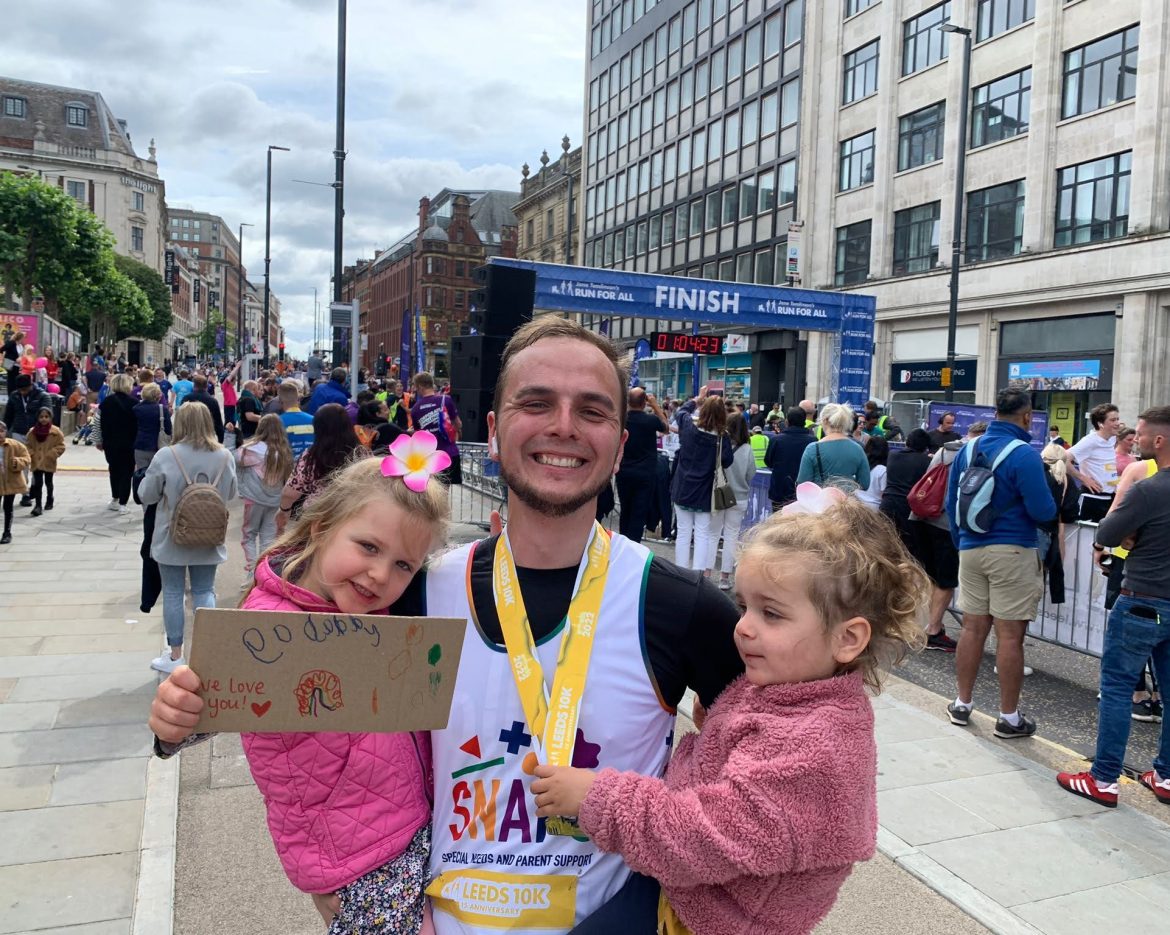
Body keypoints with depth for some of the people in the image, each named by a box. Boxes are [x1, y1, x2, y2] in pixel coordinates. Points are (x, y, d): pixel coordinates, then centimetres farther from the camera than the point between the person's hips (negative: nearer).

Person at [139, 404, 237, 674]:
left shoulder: (166, 455, -14)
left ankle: (175, 656, 19)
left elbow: (146, 495, -4)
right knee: (204, 591, 12)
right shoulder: (224, 457, -6)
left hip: (172, 539, -2)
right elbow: (230, 494, 7)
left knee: (173, 593, 9)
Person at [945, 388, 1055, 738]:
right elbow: (1043, 511, -14)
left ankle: (962, 704, 21)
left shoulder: (968, 449, 6)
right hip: (1012, 552, -6)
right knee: (1010, 634, 1)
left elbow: (951, 504, 11)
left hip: (971, 550, 6)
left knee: (972, 627, 12)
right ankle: (1009, 718, 9)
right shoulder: (1024, 455, -13)